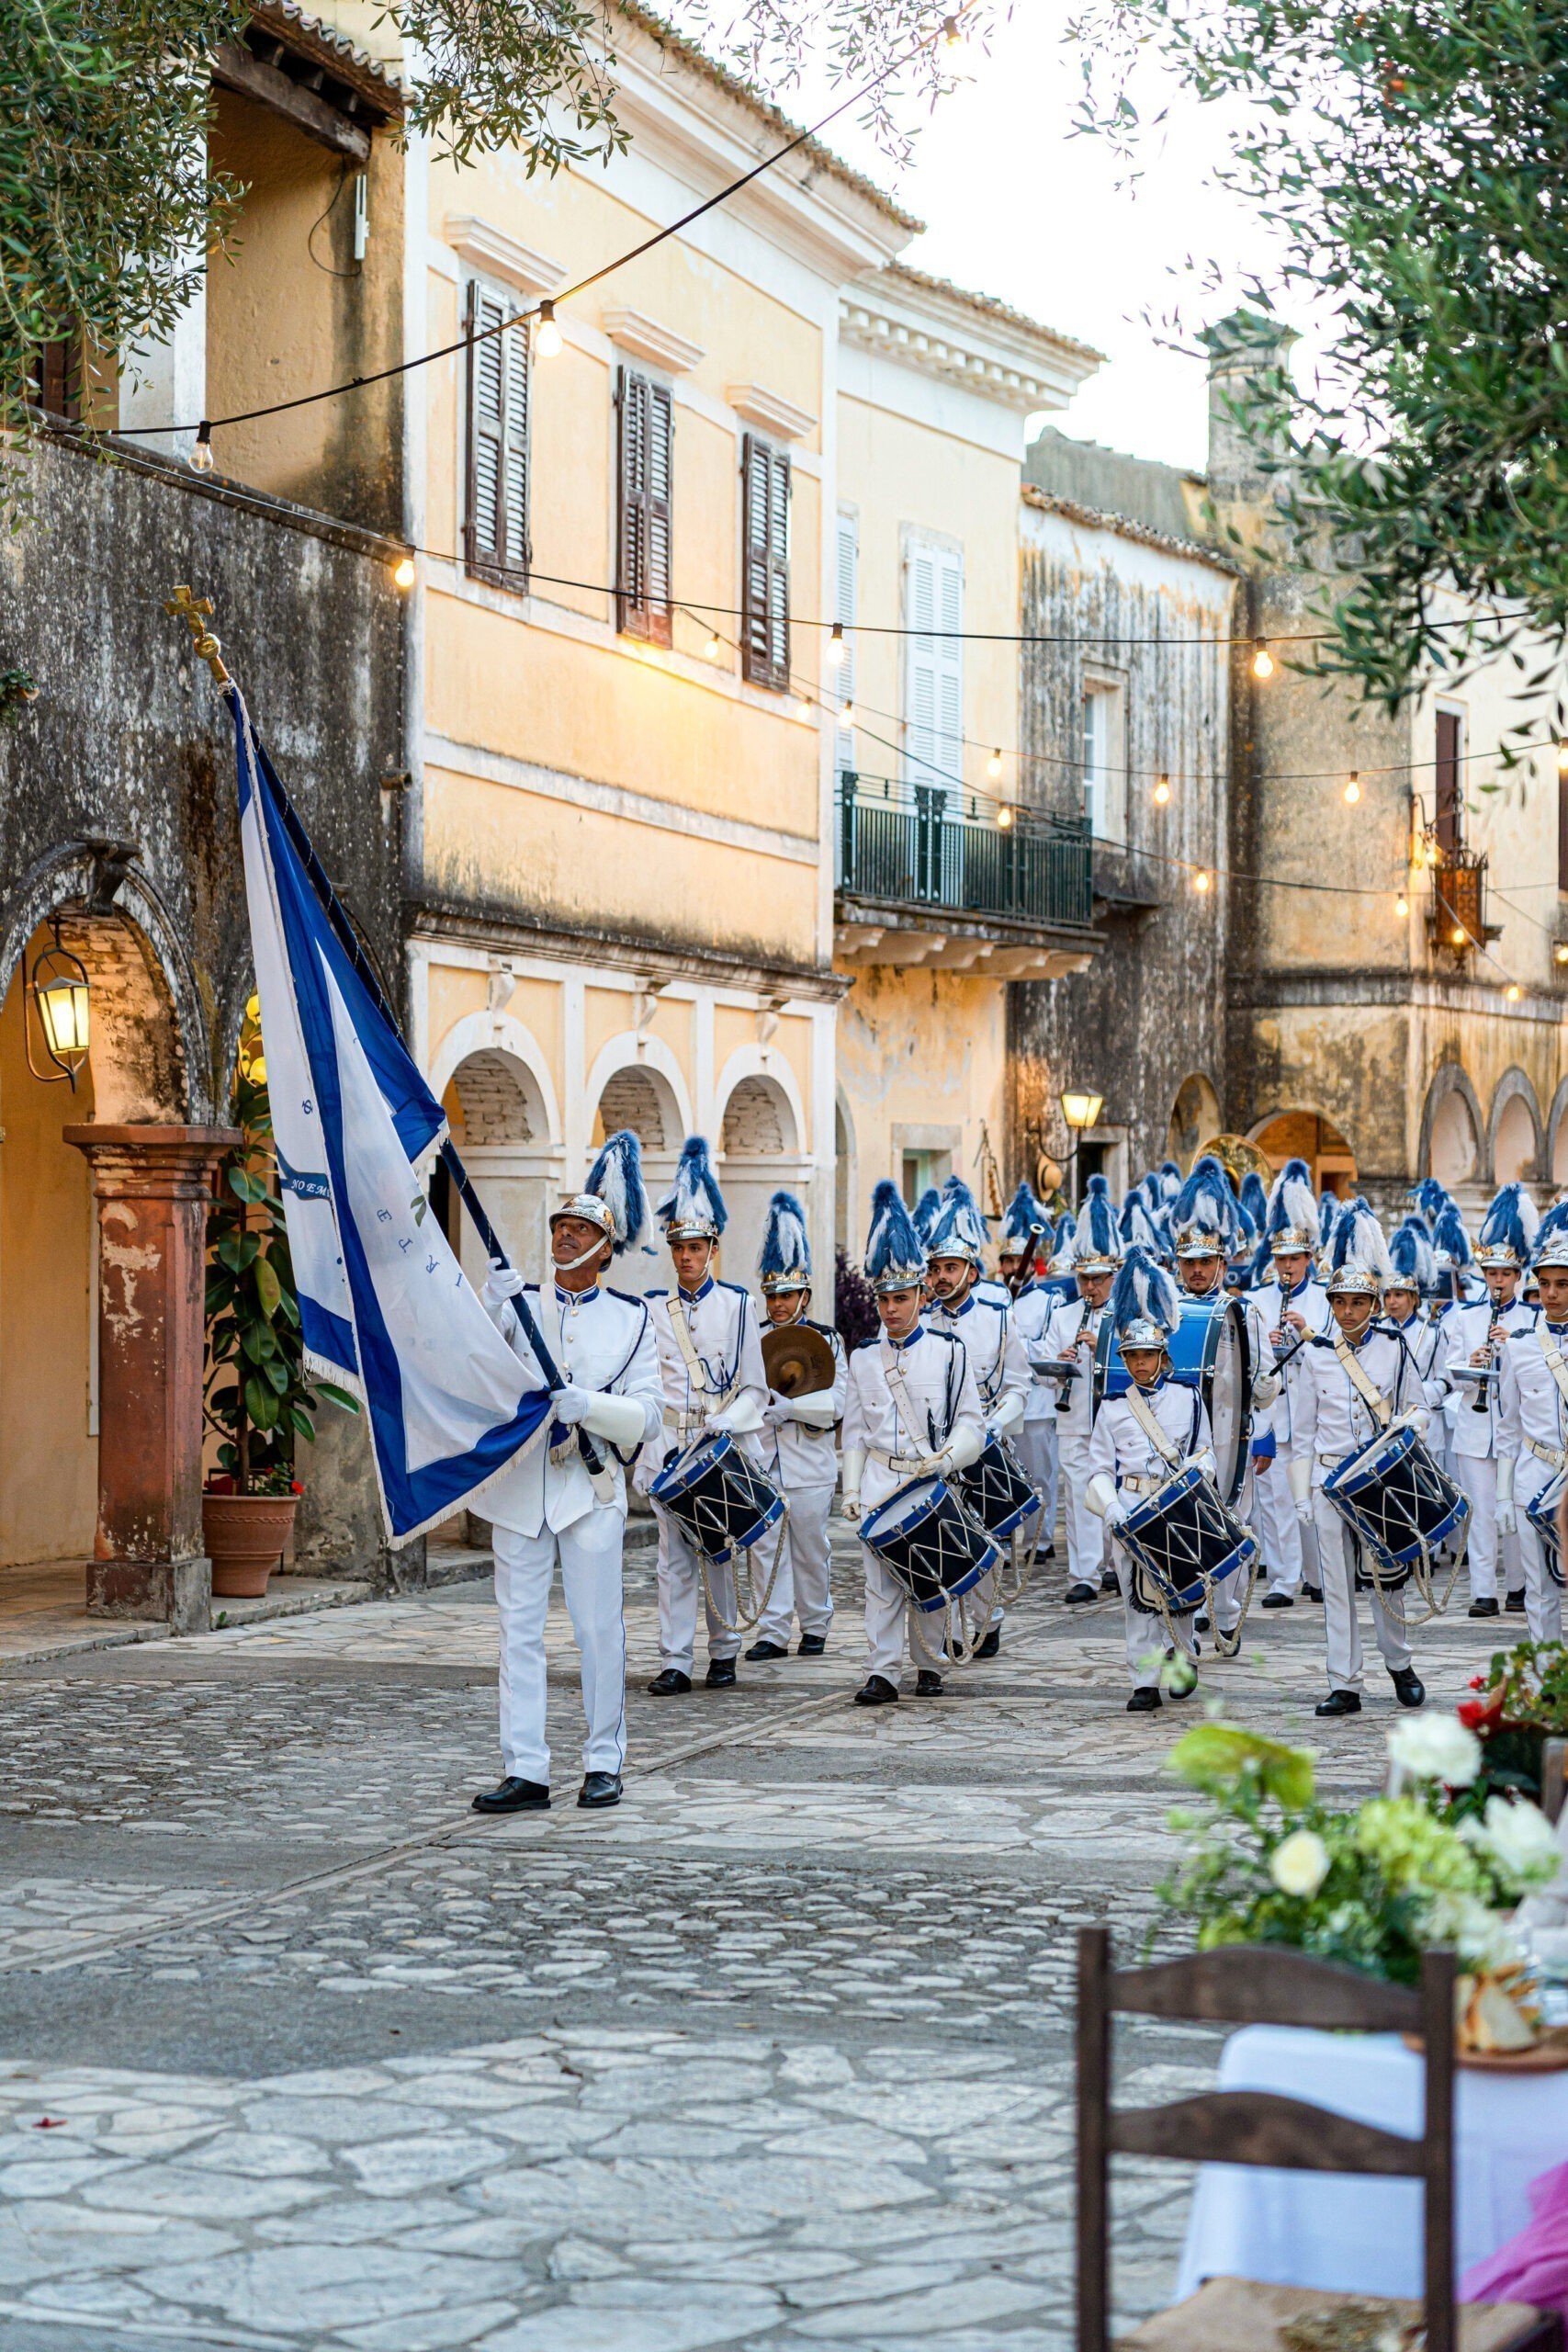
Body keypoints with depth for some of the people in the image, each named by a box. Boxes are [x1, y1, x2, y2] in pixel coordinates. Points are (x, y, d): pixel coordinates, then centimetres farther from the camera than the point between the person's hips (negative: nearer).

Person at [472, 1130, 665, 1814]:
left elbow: (647, 1414, 0)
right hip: (519, 1489, 1)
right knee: (519, 1632, 0)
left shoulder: (631, 1317, 7)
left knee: (600, 1630, 2)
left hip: (592, 1489, -1)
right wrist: (490, 1309, -22)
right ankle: (524, 1772, 1)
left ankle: (604, 1764, 13)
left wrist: (588, 1404, -18)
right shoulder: (519, 1303, 8)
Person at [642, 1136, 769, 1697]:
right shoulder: (653, 1309, 8)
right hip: (669, 1442, 1)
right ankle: (675, 1663, -4)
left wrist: (723, 1427, -11)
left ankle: (724, 1651, 17)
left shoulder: (736, 1305, 4)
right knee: (674, 1556, -3)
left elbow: (755, 1388, 2)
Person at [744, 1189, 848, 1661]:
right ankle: (772, 1633, 1)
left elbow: (833, 1405, -8)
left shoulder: (827, 1340, 1)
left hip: (809, 1463, -2)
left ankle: (815, 1627, 18)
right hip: (762, 1459, 2)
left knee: (810, 1549, 6)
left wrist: (779, 1402, -16)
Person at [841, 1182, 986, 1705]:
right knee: (881, 1580, -5)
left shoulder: (949, 1352, 0)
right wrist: (851, 1489, 5)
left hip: (930, 1484, -1)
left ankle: (929, 1667, 19)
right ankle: (881, 1674, -6)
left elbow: (971, 1425, -1)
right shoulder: (864, 1359, 8)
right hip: (879, 1483, 1)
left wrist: (945, 1459, -18)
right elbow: (854, 1430, 12)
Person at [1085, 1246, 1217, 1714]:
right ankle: (1145, 1683, 1)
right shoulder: (1112, 1409, 8)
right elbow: (1101, 1469, 5)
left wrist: (1199, 1473, -14)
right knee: (1137, 1597, -2)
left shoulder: (1188, 1401, 7)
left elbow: (1204, 1455, 8)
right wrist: (1110, 1508, -11)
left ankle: (1186, 1659, 32)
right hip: (1130, 1512, 1)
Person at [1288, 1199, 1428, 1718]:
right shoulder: (1315, 1354, 3)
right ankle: (1344, 1685, 6)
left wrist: (1408, 1427, -15)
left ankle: (1399, 1665, 28)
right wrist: (1302, 1494, 2)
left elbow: (1417, 1408, 8)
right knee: (1336, 1582, 2)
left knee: (1386, 1576, 5)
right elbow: (1303, 1432, 5)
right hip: (1330, 1478, 1)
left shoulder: (1394, 1348, 1)